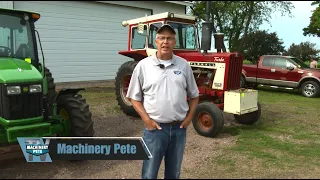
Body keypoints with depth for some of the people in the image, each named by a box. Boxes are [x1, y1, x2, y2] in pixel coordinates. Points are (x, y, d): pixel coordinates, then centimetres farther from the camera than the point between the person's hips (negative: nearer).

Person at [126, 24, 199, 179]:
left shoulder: (183, 65, 3)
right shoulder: (143, 65, -4)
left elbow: (194, 96, 11)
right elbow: (135, 97, 0)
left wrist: (189, 117, 0)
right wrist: (147, 119, -10)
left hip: (179, 128, 3)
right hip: (154, 127, -2)